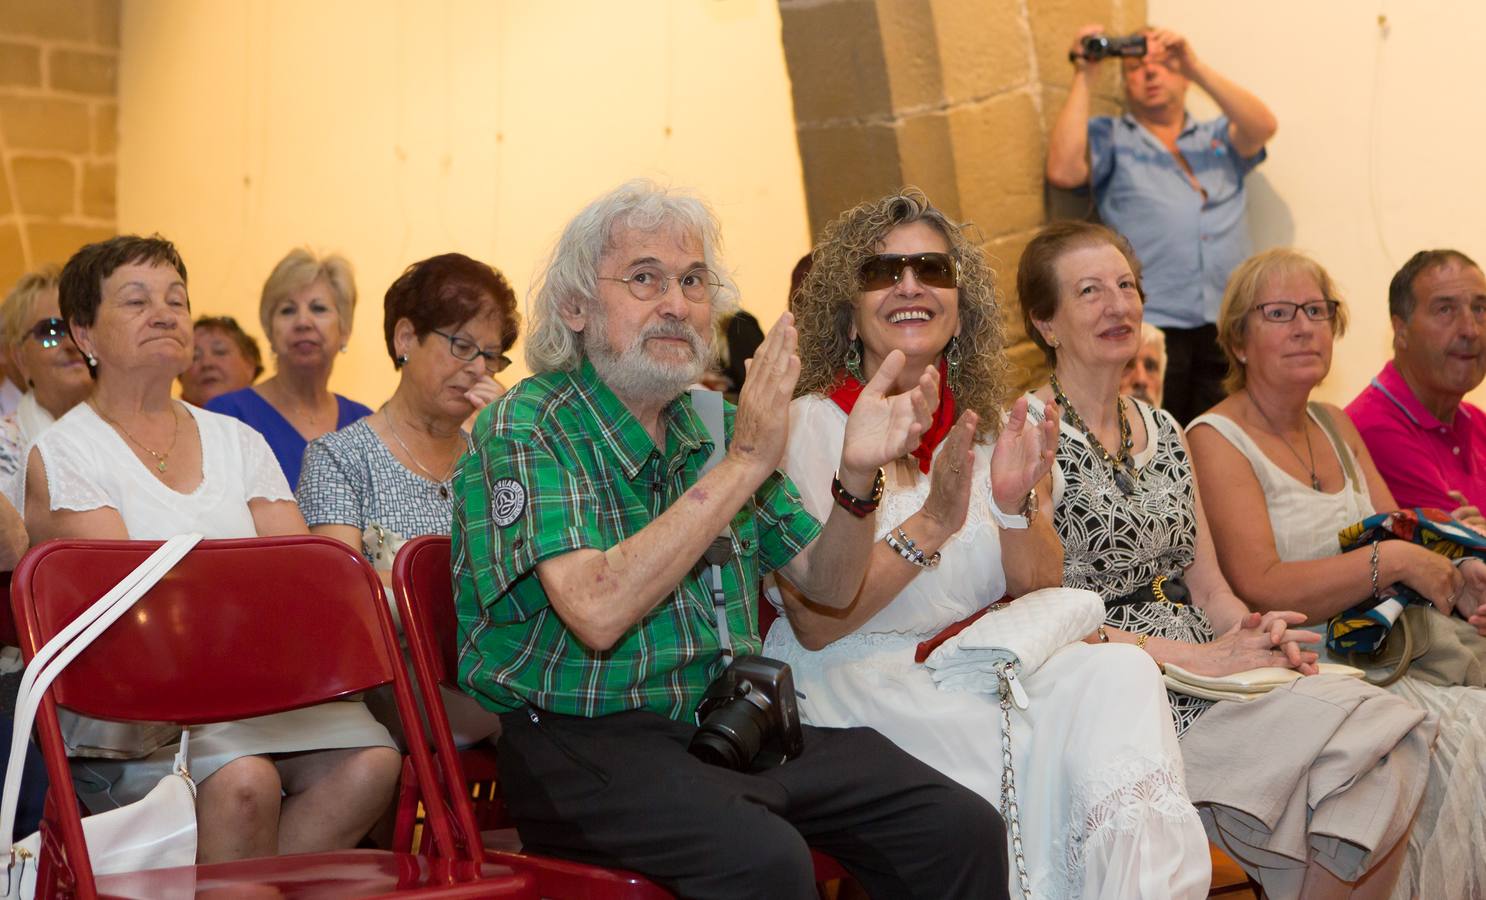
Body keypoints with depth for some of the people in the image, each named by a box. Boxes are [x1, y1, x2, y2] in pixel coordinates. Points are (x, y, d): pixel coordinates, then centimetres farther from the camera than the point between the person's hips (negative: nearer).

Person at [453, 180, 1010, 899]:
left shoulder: (717, 423, 12)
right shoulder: (522, 429, -9)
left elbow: (826, 585, 15)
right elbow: (597, 612, -24)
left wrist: (858, 475, -6)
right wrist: (743, 464, -21)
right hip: (583, 739, -6)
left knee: (963, 832, -12)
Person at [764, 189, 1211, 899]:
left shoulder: (986, 424, 11)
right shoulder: (810, 425, -4)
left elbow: (1040, 598, 8)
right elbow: (814, 623, -12)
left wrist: (1014, 507, -12)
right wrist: (931, 525, -22)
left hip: (980, 668, 5)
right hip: (849, 676, -5)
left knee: (1119, 672, -24)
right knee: (1026, 740, -32)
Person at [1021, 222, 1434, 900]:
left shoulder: (1163, 431, 17)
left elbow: (1208, 587, 17)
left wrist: (1248, 631, -6)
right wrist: (1203, 657, -17)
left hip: (1210, 667, 7)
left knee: (1390, 735, -19)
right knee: (1355, 748, -24)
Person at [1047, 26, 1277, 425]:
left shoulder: (1219, 137, 22)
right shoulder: (1108, 137, 15)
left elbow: (1263, 126, 1)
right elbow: (1063, 171, -4)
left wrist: (1196, 67, -5)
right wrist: (1084, 77, 1)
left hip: (1226, 328, 3)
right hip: (1149, 324, -2)